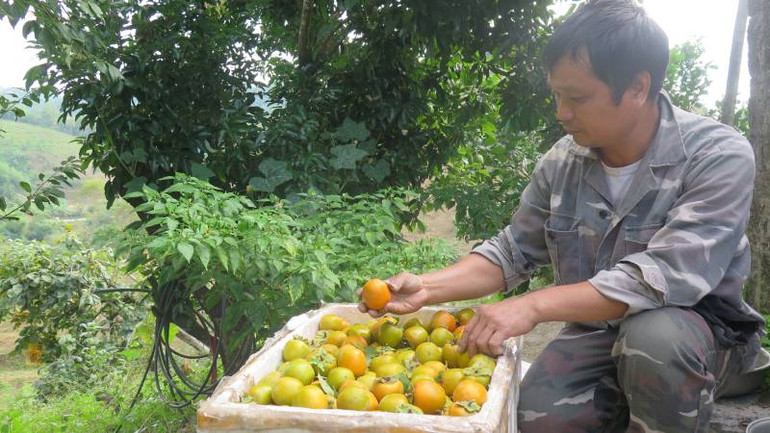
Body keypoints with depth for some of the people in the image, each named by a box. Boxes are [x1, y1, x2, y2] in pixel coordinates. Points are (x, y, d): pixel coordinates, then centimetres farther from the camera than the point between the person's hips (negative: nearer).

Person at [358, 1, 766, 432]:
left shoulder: (720, 157, -20)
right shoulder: (562, 162, -4)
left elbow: (666, 275, -31)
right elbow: (513, 251, 4)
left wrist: (533, 305, -35)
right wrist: (428, 287, -11)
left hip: (699, 327, -3)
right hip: (596, 330, 4)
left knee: (654, 336, -36)